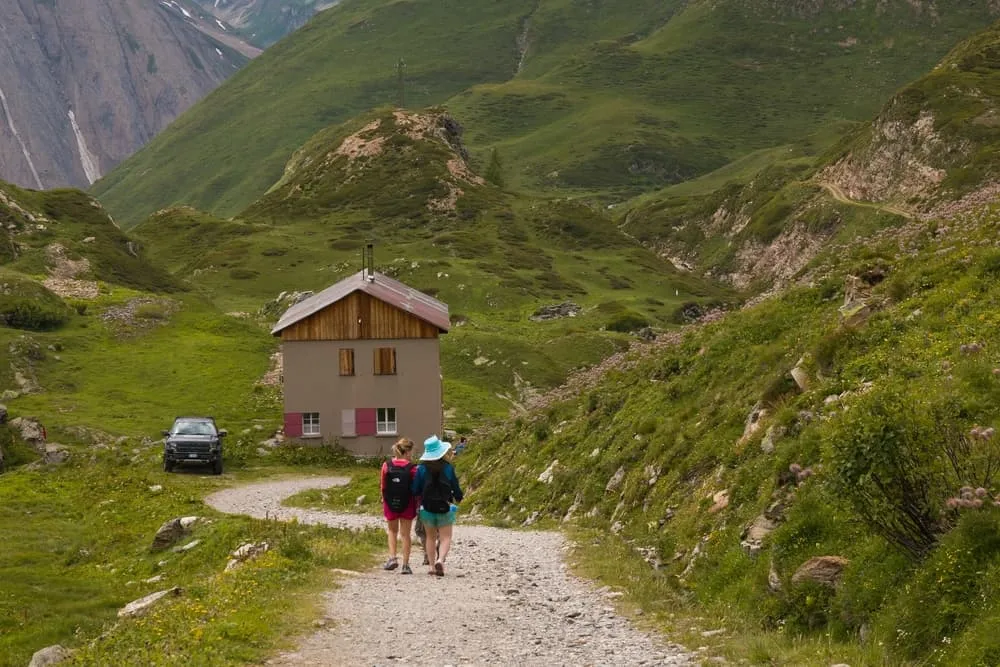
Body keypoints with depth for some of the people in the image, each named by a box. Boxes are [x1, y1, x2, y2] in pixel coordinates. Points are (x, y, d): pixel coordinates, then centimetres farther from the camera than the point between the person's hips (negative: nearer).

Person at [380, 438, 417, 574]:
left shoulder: (387, 465, -7)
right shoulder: (411, 468, -14)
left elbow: (383, 486, 1)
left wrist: (384, 499, 16)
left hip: (390, 503, 2)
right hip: (407, 504, -2)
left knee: (392, 530, 22)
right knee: (405, 533, 9)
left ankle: (392, 557, 7)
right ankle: (405, 565, 9)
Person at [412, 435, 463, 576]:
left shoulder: (421, 469, -7)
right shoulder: (448, 468, -7)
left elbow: (415, 490, -4)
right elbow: (456, 487, 1)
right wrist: (458, 498, 23)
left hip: (427, 507, 1)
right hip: (445, 507, -1)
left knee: (430, 537, 16)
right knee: (445, 538, 4)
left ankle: (432, 566, 13)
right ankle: (440, 559, -22)